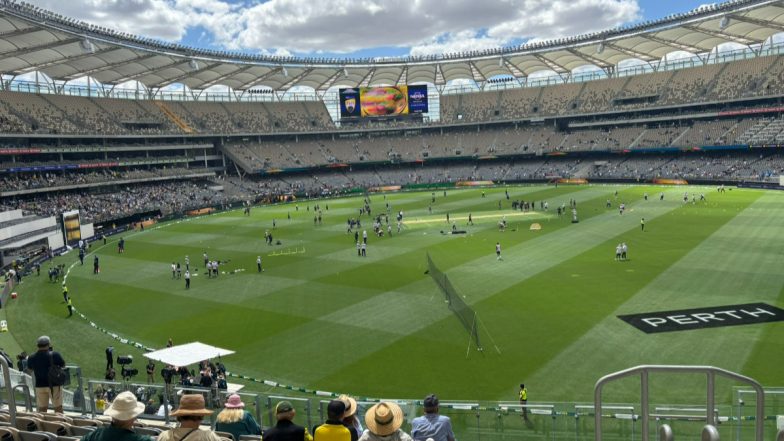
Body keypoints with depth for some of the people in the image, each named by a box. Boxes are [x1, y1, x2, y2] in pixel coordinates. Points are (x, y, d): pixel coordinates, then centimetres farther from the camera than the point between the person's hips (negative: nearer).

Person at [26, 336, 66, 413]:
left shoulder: (32, 358, -3)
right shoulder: (54, 355, -14)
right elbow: (63, 365, 1)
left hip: (40, 386, 3)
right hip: (54, 385, -3)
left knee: (42, 409, 12)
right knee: (58, 408, 5)